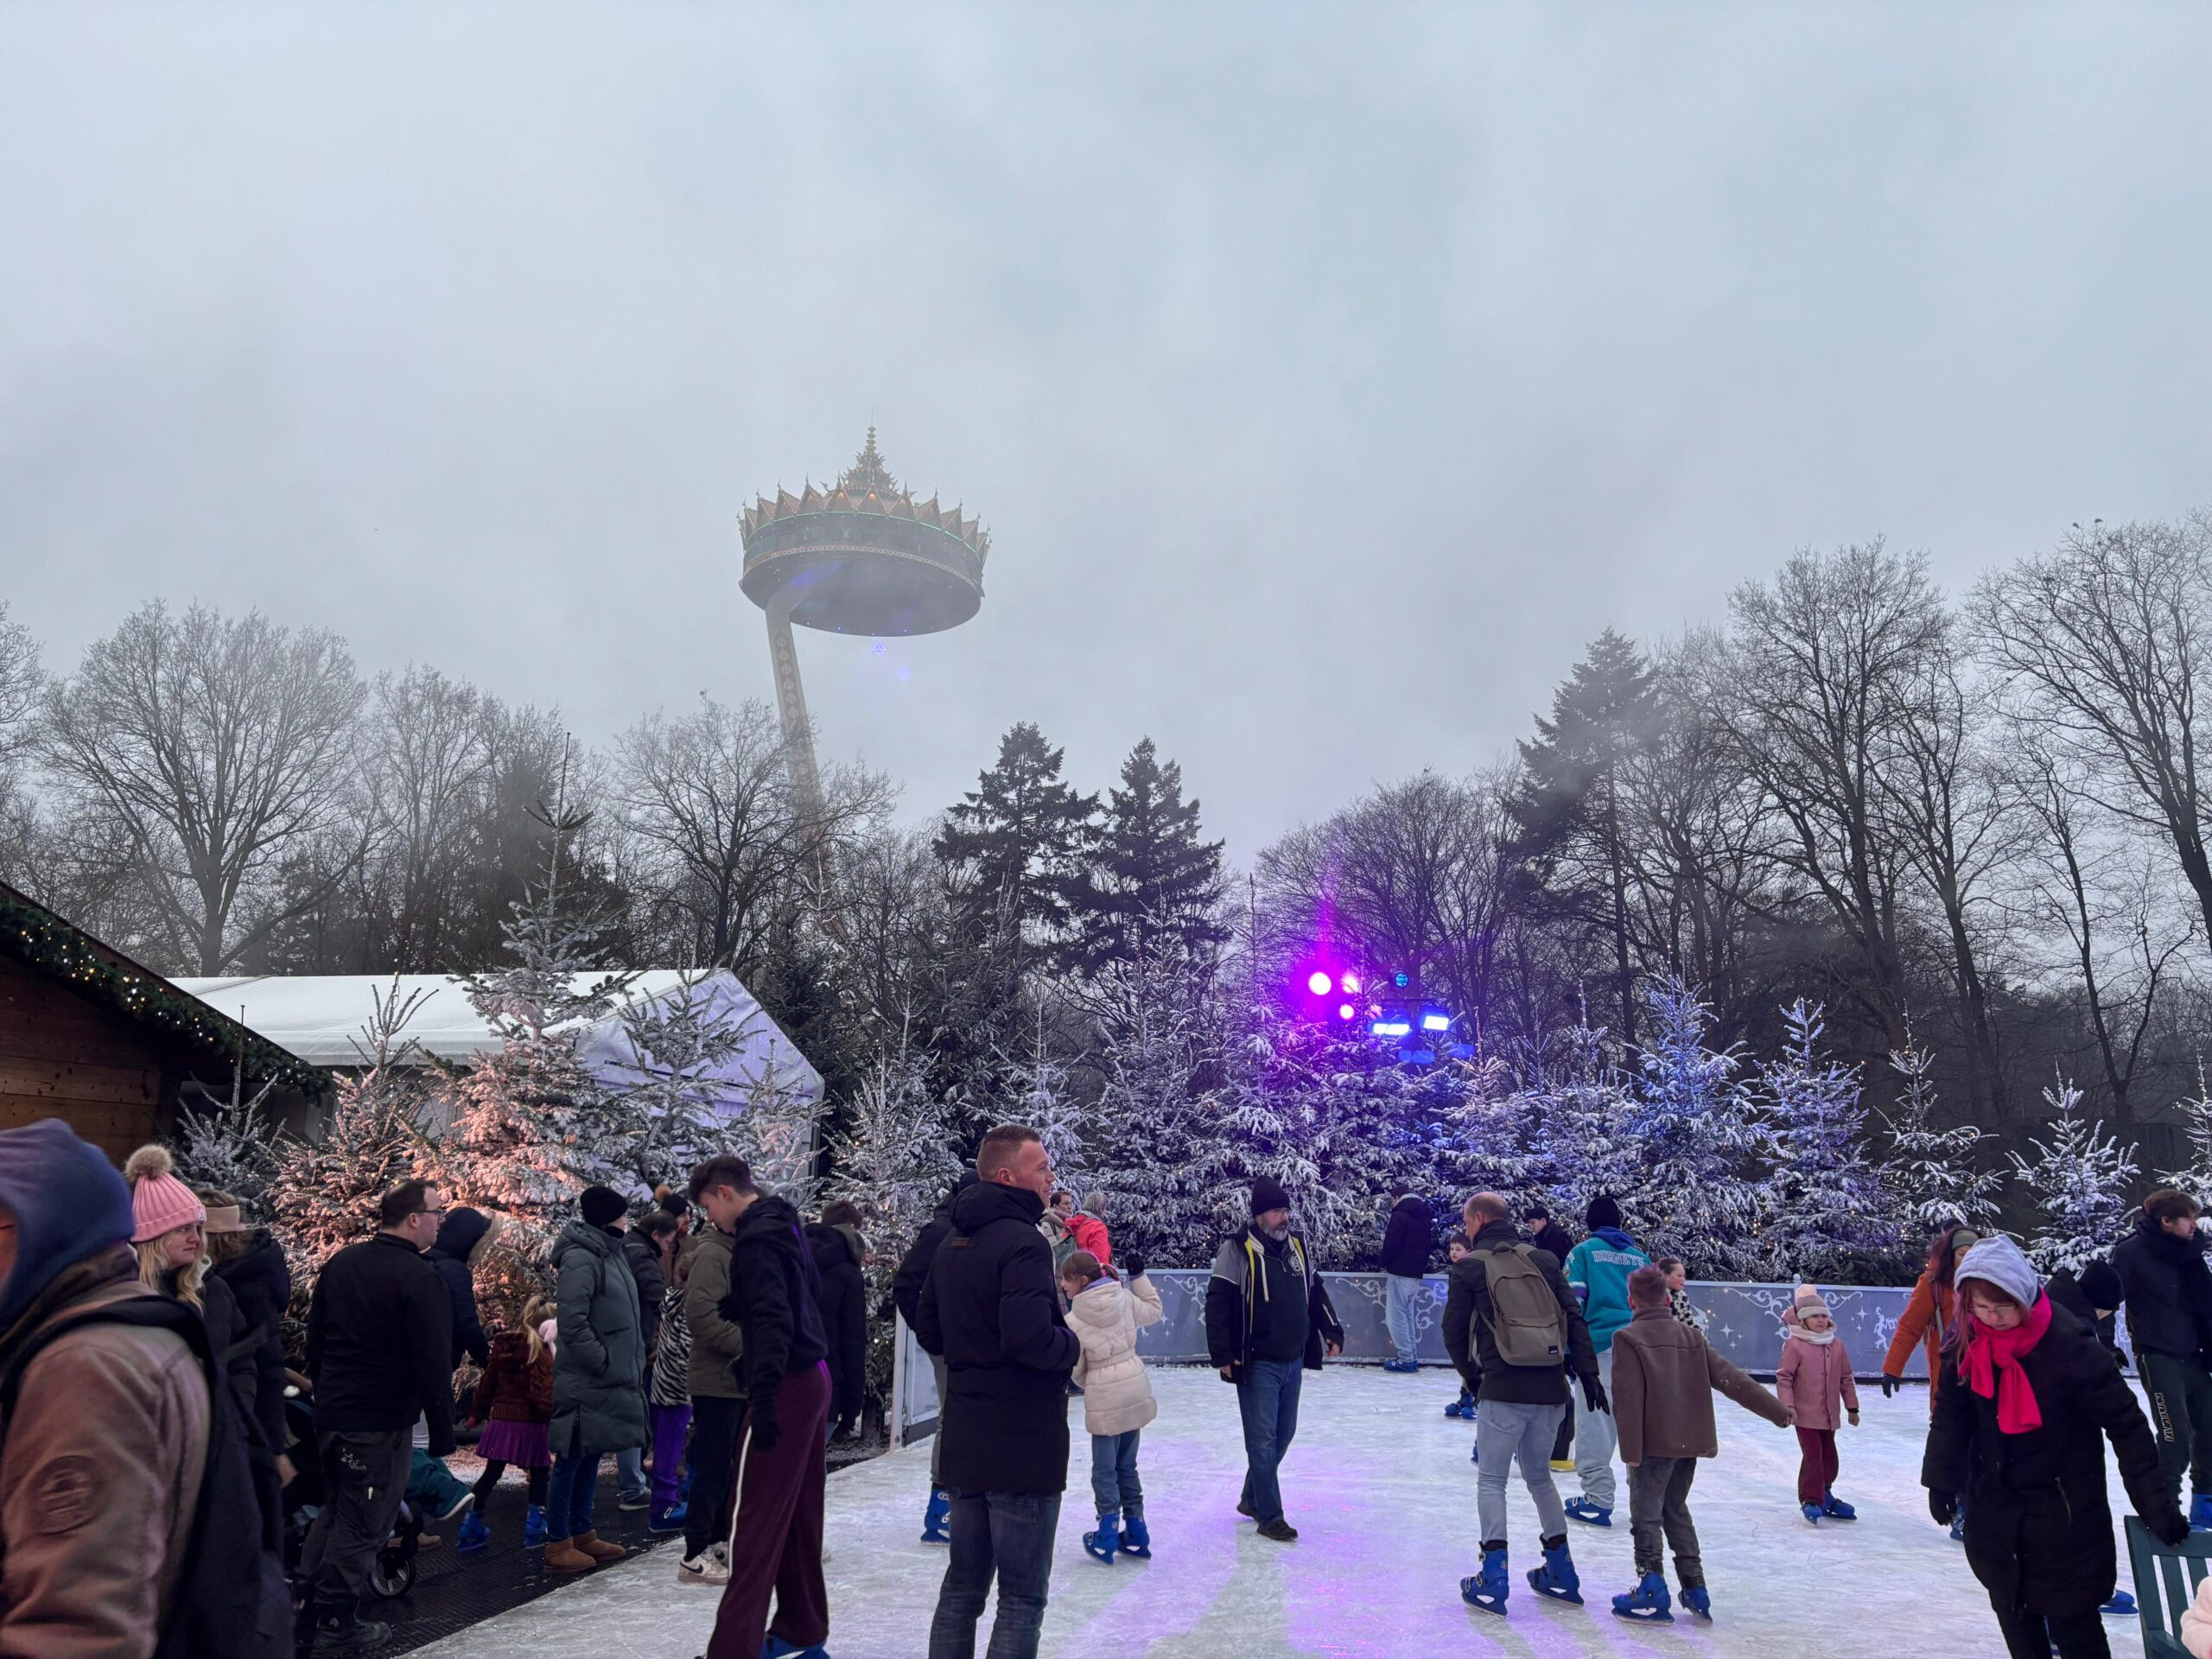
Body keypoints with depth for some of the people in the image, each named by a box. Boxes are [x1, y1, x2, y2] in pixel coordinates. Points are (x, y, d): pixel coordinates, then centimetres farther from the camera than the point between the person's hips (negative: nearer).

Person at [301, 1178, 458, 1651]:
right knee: (362, 1523, 5)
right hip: (383, 1424, -8)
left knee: (333, 1507, 23)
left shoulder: (340, 1263, 6)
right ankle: (338, 1622, 13)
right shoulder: (420, 1278, -18)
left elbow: (314, 1340, 15)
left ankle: (313, 1601, 30)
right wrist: (442, 1432, -10)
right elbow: (434, 1364, -18)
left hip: (332, 1414, 8)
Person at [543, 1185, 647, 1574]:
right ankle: (557, 1546, 10)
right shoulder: (580, 1258, -17)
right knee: (570, 1460, 1)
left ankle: (582, 1534, 26)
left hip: (610, 1379, 9)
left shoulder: (610, 1253, 13)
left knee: (590, 1457, 16)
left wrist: (631, 1364, 14)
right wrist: (603, 1362, -17)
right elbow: (572, 1323, -21)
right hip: (584, 1380, -9)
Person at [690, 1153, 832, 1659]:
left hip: (784, 1388, -10)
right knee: (799, 1515, 16)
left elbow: (773, 1320, -24)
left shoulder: (756, 1239, -15)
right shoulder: (785, 1226, 13)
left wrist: (763, 1396, -26)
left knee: (754, 1521, -5)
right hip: (812, 1380, 10)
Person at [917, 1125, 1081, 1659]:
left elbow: (928, 1331, 16)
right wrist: (1072, 1346, -10)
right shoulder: (1023, 1242, -19)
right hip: (1023, 1445, -8)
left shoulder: (953, 1244, 10)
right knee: (1022, 1597, 3)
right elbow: (1030, 1337, -29)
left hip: (963, 1441, 8)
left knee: (963, 1584, 19)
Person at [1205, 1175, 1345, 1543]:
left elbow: (1316, 1293, 20)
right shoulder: (1238, 1250, -13)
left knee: (1283, 1435, 16)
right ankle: (1270, 1517, 10)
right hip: (1257, 1364, -7)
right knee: (1263, 1440, -2)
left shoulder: (1298, 1246, 7)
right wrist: (1223, 1354, -16)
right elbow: (1218, 1303, -13)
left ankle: (1252, 1499, 33)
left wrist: (1332, 1332, 14)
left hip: (1294, 1361, 7)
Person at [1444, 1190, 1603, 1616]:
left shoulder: (1470, 1266, -1)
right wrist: (1588, 1374, 9)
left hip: (1502, 1390, -5)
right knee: (1540, 1476, 21)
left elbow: (1454, 1331, 3)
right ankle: (1560, 1573, 26)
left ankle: (1493, 1578, 1)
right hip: (1551, 1389, 5)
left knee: (1491, 1481, 6)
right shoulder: (1542, 1260, 10)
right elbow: (1575, 1319, 6)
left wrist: (1472, 1375, 17)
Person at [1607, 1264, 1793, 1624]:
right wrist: (1777, 1410, 13)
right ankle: (1695, 1590, 22)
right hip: (1691, 1442, 7)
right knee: (1676, 1510, 20)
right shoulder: (1691, 1337, 10)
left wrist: (1630, 1448, -13)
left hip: (1655, 1444, -7)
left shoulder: (1628, 1338, -9)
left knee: (1646, 1514, 2)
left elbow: (1628, 1399, -15)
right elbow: (1732, 1380, 7)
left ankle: (1653, 1594, 2)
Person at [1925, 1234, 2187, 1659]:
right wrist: (1941, 1479, 6)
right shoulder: (1967, 1338, -9)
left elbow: (2125, 1422, -16)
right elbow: (1952, 1411, 4)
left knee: (2072, 1621, 1)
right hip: (1995, 1508, 5)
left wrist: (2156, 1503, -16)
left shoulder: (2068, 1342, -23)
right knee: (2012, 1609, 16)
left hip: (2065, 1511, -4)